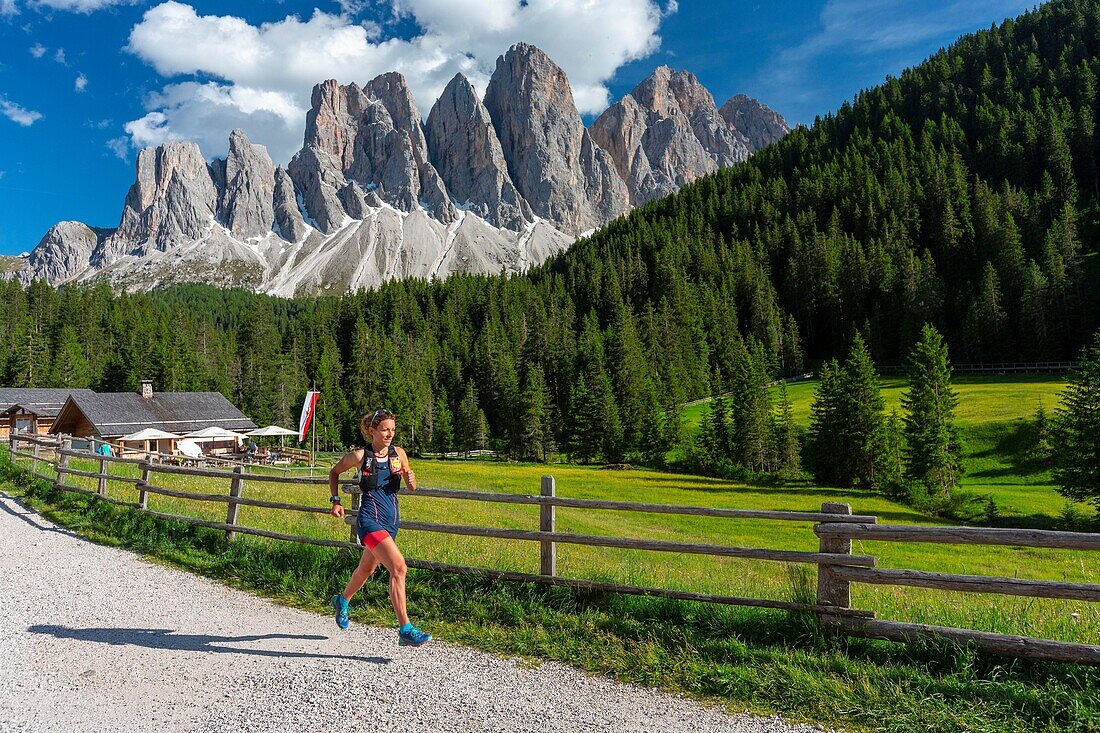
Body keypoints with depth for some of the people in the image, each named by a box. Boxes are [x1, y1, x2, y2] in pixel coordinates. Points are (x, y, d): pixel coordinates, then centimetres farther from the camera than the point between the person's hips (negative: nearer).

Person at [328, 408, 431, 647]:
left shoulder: (398, 453, 3)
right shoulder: (360, 456, -7)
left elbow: (412, 487, 12)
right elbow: (334, 472, 11)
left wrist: (411, 479, -10)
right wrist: (335, 500, 5)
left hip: (391, 520, 6)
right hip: (370, 520, -6)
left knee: (367, 568, 24)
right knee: (398, 567, -21)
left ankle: (342, 601, 54)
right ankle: (405, 630, -18)